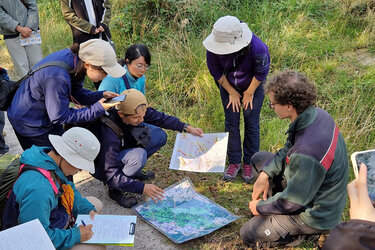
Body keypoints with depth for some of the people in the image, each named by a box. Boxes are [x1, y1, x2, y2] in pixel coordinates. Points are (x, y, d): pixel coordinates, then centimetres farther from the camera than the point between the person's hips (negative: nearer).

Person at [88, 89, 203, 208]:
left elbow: (157, 117, -2)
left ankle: (133, 169, 8)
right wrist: (142, 187, -36)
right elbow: (111, 176, -34)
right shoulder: (109, 135, -39)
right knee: (138, 155, -35)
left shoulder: (135, 110, -22)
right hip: (101, 166, -7)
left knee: (159, 135, -4)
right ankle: (115, 189, -11)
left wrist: (186, 128, -4)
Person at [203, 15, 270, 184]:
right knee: (231, 123, 5)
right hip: (228, 86, 2)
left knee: (251, 124, 2)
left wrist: (249, 93, -8)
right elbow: (215, 71, -11)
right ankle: (234, 162, 20)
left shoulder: (257, 48, -36)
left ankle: (249, 163, 18)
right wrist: (232, 93, -7)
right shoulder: (214, 48, -30)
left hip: (253, 86, -2)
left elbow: (261, 73, -17)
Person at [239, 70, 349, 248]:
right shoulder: (317, 114, -13)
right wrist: (266, 174, -5)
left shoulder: (307, 152, -40)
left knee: (248, 235, 0)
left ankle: (308, 234, 8)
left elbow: (292, 202, -26)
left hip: (315, 213, -8)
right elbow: (287, 151, 5)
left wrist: (260, 207, -9)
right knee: (258, 159, 13)